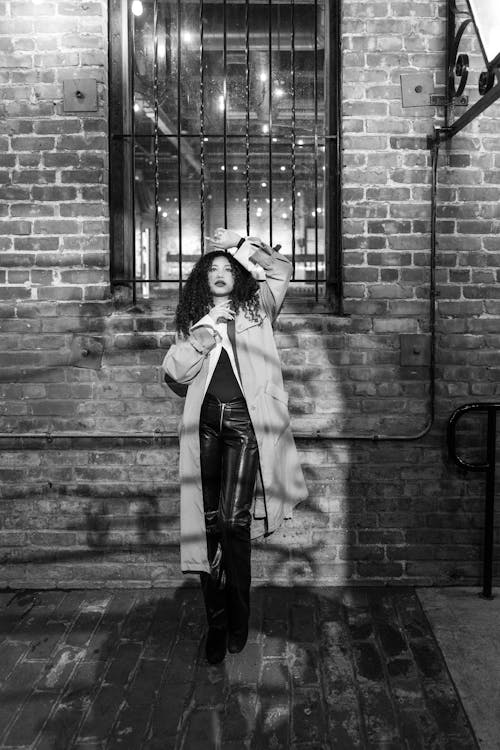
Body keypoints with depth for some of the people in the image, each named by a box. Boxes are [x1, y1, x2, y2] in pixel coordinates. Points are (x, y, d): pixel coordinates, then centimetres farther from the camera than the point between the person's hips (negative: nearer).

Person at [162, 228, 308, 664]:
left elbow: (282, 270, 5)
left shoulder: (255, 309, 14)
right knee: (208, 522, 0)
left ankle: (237, 621, 4)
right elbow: (175, 372, 7)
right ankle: (216, 624, 10)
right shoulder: (194, 319, 18)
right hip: (205, 420, 3)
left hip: (244, 420, -2)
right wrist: (206, 330, -2)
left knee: (234, 520, -12)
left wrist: (240, 245, 5)